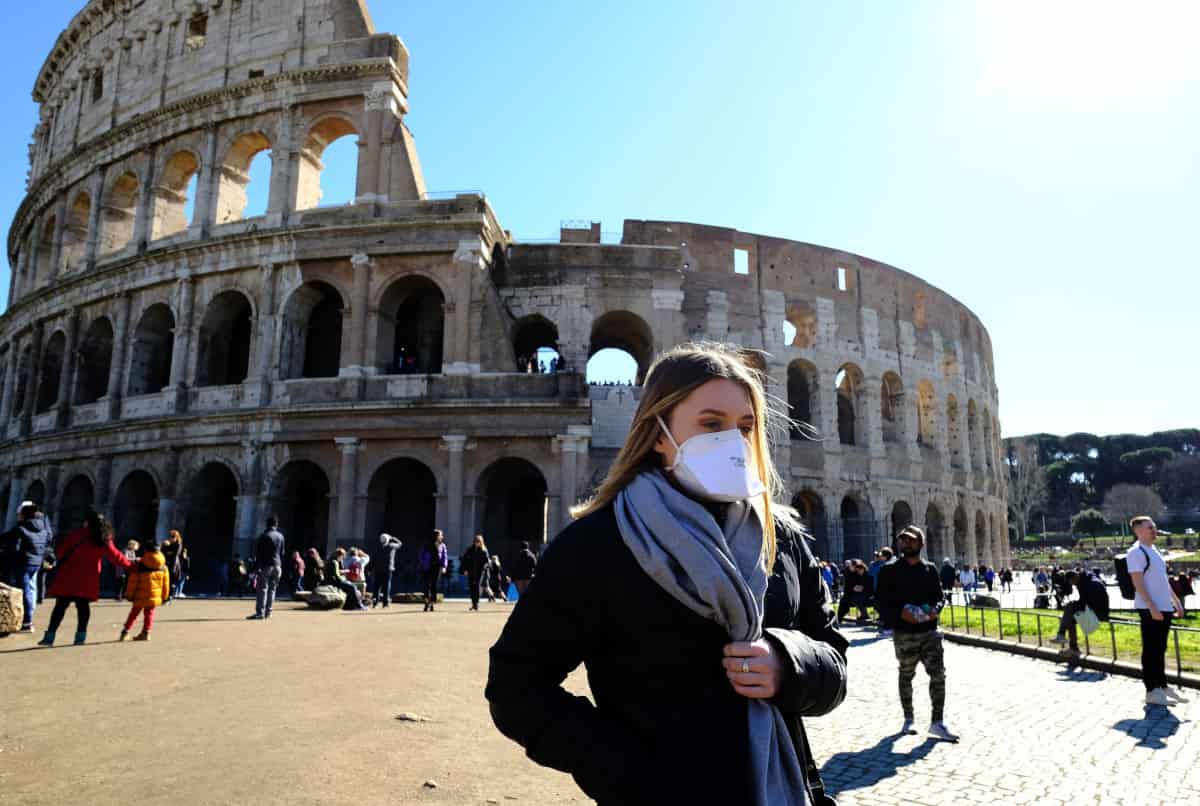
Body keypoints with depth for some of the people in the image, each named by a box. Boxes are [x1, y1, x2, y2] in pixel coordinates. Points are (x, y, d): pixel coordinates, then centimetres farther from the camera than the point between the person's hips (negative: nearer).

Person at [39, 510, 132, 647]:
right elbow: (115, 556, 9)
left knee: (61, 605, 0)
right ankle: (81, 636, 10)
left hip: (70, 576, -3)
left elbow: (62, 550, -2)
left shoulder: (78, 534, -8)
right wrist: (129, 565, 22)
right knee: (83, 605, 10)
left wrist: (62, 560, 20)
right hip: (88, 579, 3)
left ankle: (50, 637, 0)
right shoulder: (104, 540, 4)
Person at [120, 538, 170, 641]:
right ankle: (146, 632, 3)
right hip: (154, 596, 2)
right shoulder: (163, 567, -1)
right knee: (149, 613, 11)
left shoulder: (138, 565, -11)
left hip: (140, 596, -2)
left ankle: (125, 631, 17)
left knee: (134, 612, 13)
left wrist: (129, 595, 4)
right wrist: (164, 596, 15)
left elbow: (132, 582, -7)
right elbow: (166, 583, 6)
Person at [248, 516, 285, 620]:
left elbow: (258, 553, -9)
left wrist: (256, 567, -8)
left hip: (266, 565, -5)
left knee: (262, 589, -5)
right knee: (272, 589, 9)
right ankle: (268, 612, 10)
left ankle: (260, 613, -9)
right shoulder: (280, 536, 10)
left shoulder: (264, 536, -7)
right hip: (277, 566, 5)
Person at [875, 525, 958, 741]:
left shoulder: (930, 569, 7)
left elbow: (940, 596, 12)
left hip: (929, 631, 2)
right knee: (906, 676, 10)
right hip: (904, 633, -2)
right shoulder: (890, 571, -2)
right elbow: (881, 601, -4)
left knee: (938, 673, -5)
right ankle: (909, 719, 25)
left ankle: (937, 722, 4)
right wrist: (901, 612, -18)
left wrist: (935, 610, -10)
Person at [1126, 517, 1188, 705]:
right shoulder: (1136, 552, -12)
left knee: (1160, 649, 16)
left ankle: (1162, 686, 26)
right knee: (1151, 650, -3)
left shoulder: (1153, 550, 16)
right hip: (1150, 609, -9)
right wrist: (1152, 608, -22)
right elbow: (1138, 583, -18)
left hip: (1164, 607, 9)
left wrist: (1176, 601, 19)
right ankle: (1152, 691, 3)